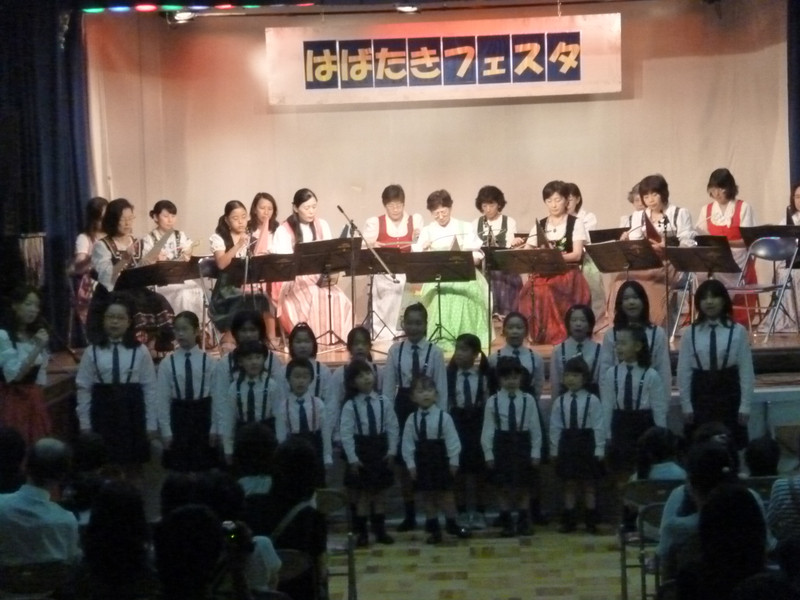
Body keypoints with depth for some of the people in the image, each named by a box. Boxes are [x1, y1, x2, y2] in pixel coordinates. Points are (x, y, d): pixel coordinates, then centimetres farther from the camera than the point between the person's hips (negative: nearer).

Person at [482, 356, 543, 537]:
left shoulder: (528, 400, -2)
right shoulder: (493, 402, -3)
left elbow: (535, 428, 0)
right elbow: (488, 430, -2)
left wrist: (535, 452, -3)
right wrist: (489, 453, -6)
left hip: (523, 446, 1)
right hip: (502, 447, 0)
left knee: (524, 487, 8)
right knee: (504, 488, 5)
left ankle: (523, 522, 19)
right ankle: (506, 524, 14)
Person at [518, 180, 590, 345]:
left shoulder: (576, 223, 5)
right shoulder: (539, 225, 15)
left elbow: (577, 255, -6)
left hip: (567, 273, -3)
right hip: (543, 274, 3)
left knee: (548, 291, -35)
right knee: (531, 290, -30)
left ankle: (559, 335, -25)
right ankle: (538, 334, -21)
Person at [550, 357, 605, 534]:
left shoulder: (592, 401, -7)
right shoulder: (560, 401, 1)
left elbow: (599, 427, -6)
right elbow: (555, 428, 4)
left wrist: (599, 449, -9)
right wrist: (554, 450, 2)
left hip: (587, 444, -2)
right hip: (567, 445, 3)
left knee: (589, 484, 7)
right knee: (569, 483, 8)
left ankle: (591, 521, 13)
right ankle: (569, 521, 15)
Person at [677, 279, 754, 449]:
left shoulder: (738, 332, -3)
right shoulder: (690, 333, 0)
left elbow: (746, 371, -2)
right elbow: (683, 372, 2)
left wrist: (745, 406, -4)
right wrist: (686, 406, -1)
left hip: (729, 395, -1)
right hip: (700, 396, 1)